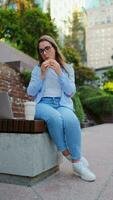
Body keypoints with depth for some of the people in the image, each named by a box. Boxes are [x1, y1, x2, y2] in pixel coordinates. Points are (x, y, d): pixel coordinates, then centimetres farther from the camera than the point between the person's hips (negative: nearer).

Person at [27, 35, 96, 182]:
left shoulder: (67, 68, 15)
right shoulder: (37, 69, 15)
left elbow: (71, 92, 2)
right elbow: (31, 93, 5)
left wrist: (59, 73, -8)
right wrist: (42, 75, -6)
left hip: (62, 104, 1)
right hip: (43, 104, 0)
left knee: (71, 120, -36)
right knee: (54, 118, -38)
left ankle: (77, 163, -22)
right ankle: (66, 153, -17)